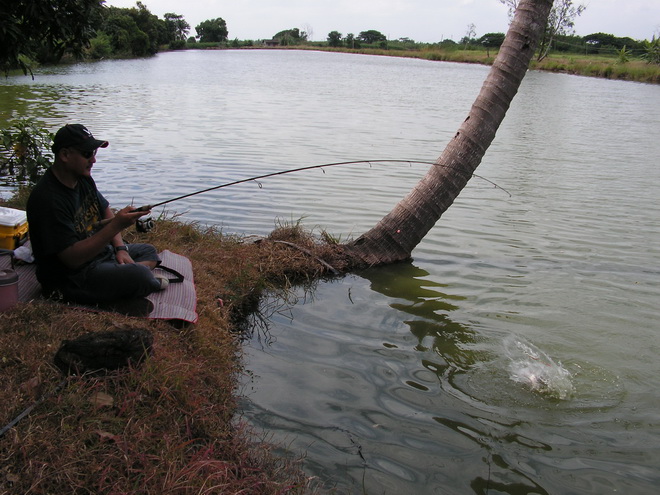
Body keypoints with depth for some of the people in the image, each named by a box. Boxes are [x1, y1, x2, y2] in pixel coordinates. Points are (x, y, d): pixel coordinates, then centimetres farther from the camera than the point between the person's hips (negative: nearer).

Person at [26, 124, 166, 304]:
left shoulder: (82, 178, 3)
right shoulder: (48, 199, -27)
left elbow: (106, 212, 15)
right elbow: (72, 258, -30)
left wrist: (120, 248, 0)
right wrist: (116, 225, -34)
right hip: (70, 279, -10)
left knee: (149, 251, 22)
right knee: (139, 275, -28)